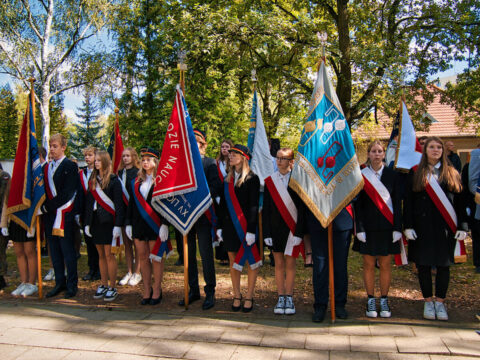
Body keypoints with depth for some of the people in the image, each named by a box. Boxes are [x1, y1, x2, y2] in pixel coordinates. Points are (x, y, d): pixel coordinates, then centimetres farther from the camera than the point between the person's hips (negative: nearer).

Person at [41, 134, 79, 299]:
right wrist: (44, 207, 0)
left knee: (67, 250, -1)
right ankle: (60, 283, 22)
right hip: (50, 215, 7)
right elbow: (45, 190, 15)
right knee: (54, 250, 11)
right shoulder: (46, 167, 15)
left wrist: (50, 206, -12)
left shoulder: (70, 166, -6)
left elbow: (67, 193, -13)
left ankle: (71, 285, 8)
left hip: (64, 214, -6)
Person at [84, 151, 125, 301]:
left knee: (109, 255, -3)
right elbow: (88, 202, 15)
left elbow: (119, 204, -9)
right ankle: (103, 285, 21)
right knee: (101, 255, 11)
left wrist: (118, 225, -15)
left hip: (108, 221, -6)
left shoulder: (113, 180, -6)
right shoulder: (92, 180, 12)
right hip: (95, 221, 6)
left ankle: (112, 287, 7)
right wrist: (87, 223, 10)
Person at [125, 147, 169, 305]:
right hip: (138, 223, 5)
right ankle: (147, 290, 20)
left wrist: (164, 224, -16)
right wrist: (128, 223, 8)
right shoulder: (137, 181, 12)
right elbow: (131, 203, 13)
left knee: (156, 257, 2)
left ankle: (157, 291, 14)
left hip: (154, 224, -5)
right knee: (143, 257, 9)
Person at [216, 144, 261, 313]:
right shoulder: (227, 180, 12)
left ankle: (249, 297, 14)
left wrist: (251, 230, -16)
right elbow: (223, 204, 13)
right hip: (230, 225, 6)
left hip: (246, 226, -5)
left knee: (251, 261, 3)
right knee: (233, 261, 10)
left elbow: (253, 206, -11)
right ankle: (236, 296, 21)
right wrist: (220, 227, 9)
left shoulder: (252, 179, -6)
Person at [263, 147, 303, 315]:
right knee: (279, 264, 9)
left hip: (291, 228, -2)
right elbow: (266, 209, 4)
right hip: (275, 228, 2)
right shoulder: (270, 181, 4)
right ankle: (281, 298, 19)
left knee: (290, 264, 3)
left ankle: (289, 299, 15)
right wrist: (267, 233, -1)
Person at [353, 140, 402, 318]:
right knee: (369, 264, 5)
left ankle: (384, 300, 20)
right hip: (368, 226, 0)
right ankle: (371, 300, 18)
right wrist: (359, 228, -7)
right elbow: (357, 204, 0)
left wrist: (397, 228, -4)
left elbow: (397, 203, 3)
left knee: (385, 265, 6)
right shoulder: (361, 175, 1)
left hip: (387, 226, 1)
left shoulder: (392, 175, 4)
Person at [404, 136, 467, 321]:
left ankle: (440, 302, 21)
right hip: (422, 227, -1)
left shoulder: (452, 174, 8)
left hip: (445, 227, 1)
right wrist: (408, 226, -6)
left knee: (443, 264, 6)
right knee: (423, 264, 5)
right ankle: (428, 302, 21)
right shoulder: (415, 173, 3)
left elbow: (459, 201, 6)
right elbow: (408, 202, 0)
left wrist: (462, 227, -1)